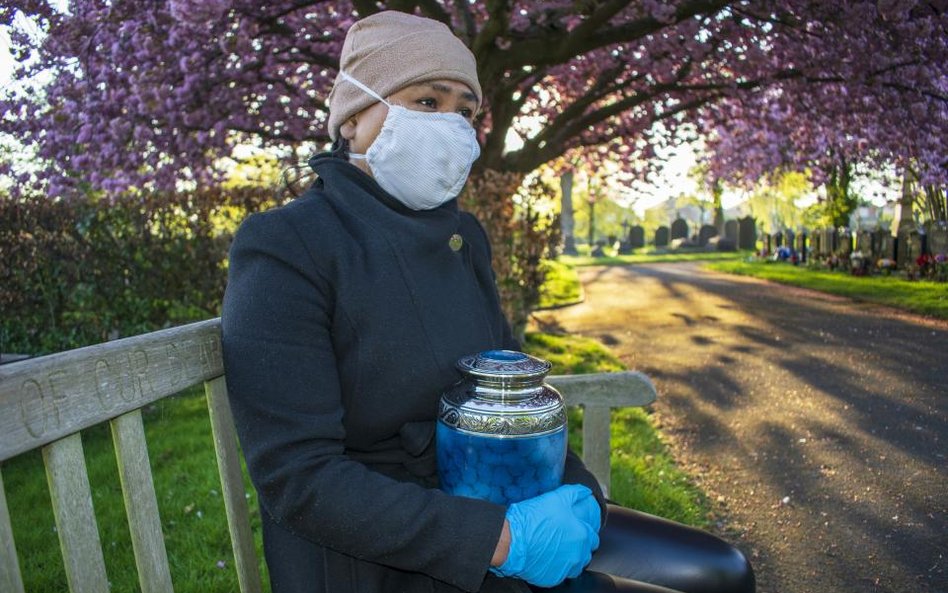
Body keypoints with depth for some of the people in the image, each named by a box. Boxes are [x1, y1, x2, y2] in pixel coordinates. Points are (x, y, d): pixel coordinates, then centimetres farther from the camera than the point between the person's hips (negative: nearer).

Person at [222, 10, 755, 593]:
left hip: (496, 507, 7)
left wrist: (575, 489, -6)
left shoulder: (464, 235, 4)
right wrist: (503, 539, -24)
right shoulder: (283, 245, -17)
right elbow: (297, 478, -21)